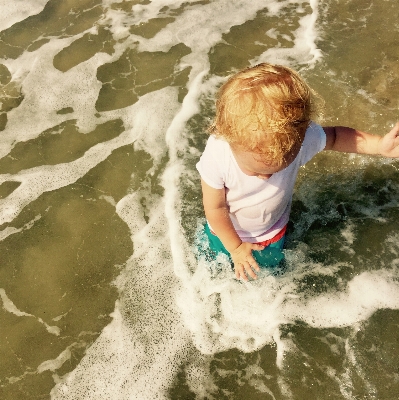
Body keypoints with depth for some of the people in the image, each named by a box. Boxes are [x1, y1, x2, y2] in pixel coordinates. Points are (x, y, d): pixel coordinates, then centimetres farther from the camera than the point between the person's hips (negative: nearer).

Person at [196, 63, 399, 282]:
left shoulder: (300, 137, -37)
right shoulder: (216, 157, -43)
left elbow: (334, 136, -13)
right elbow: (215, 208, -25)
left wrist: (380, 145, -25)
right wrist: (235, 247, -14)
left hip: (272, 232, 2)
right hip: (227, 232, -1)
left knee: (267, 265, 33)